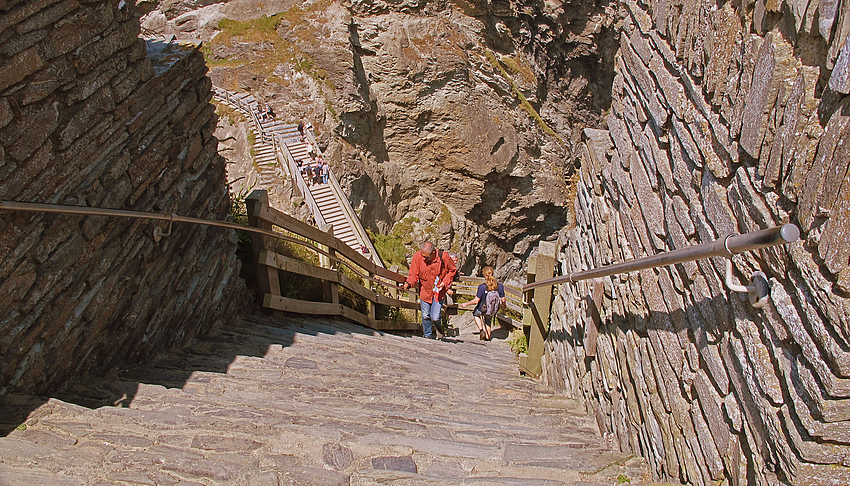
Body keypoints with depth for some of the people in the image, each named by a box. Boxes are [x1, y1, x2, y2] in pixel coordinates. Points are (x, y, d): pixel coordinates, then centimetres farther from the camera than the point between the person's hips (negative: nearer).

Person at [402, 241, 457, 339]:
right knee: (425, 316, 11)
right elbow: (414, 275, -10)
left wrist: (445, 282, -12)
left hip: (438, 291, -1)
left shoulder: (443, 257, -21)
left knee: (435, 318, -3)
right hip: (425, 290, 1)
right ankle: (428, 335, 36)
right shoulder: (417, 257, -20)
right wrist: (408, 283, -30)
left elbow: (452, 270, 0)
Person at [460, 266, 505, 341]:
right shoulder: (500, 286, -16)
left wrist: (466, 304, -5)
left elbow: (476, 301, -21)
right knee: (488, 320, 37)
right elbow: (503, 300, -7)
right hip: (494, 311, 3)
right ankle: (487, 337, 43)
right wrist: (503, 304, 17)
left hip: (482, 310, -3)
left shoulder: (482, 287, -27)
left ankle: (481, 330, 20)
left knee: (476, 314, 34)